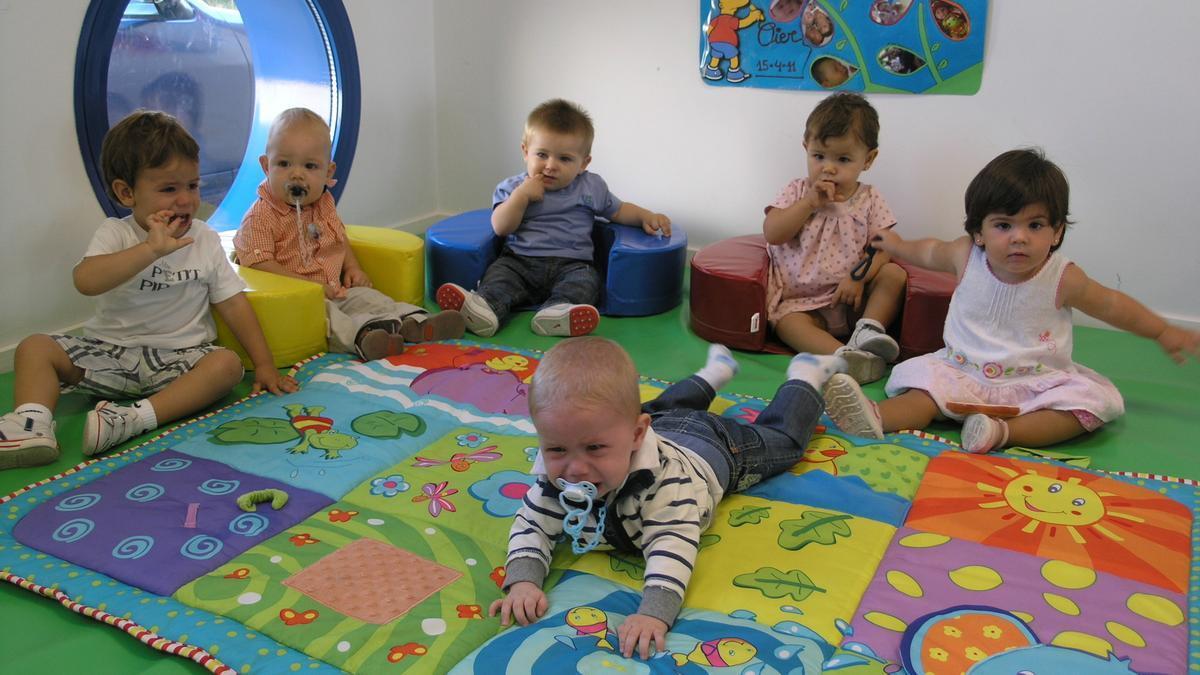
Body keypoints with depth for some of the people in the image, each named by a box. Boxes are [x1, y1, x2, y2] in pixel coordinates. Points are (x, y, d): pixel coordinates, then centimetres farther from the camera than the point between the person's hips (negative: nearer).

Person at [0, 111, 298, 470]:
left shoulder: (205, 240, 2)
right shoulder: (115, 234, -4)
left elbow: (234, 305, 2)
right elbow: (86, 280, -25)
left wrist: (265, 365, -4)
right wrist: (152, 249, -33)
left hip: (178, 357, 0)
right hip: (111, 351, 1)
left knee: (227, 363, -29)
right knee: (35, 348, -14)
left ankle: (138, 418, -39)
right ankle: (33, 426, -32)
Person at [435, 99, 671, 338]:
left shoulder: (591, 187, 13)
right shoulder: (513, 187, 10)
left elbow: (618, 210, 24)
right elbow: (501, 228, -1)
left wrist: (645, 216, 7)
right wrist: (521, 195, -11)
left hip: (570, 263, 0)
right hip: (519, 261, 1)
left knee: (584, 279, -30)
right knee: (499, 272, -26)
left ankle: (557, 312, -56)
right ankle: (485, 306, -53)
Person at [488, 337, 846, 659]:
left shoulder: (662, 476, -50)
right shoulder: (554, 474, -36)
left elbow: (672, 545, -55)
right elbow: (532, 526, -28)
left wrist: (654, 613, -70)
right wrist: (523, 581, -48)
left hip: (716, 446, -4)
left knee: (782, 435, 23)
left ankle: (806, 375, 47)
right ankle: (716, 370, 60)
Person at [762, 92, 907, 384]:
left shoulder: (869, 200, 5)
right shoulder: (797, 192, 5)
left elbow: (880, 248, -4)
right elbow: (772, 234, -9)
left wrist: (859, 276, -23)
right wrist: (811, 202, -14)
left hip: (852, 296, 1)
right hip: (802, 299, -1)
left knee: (894, 273, -19)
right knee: (787, 321, -31)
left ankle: (869, 327, -29)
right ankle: (843, 354, -48)